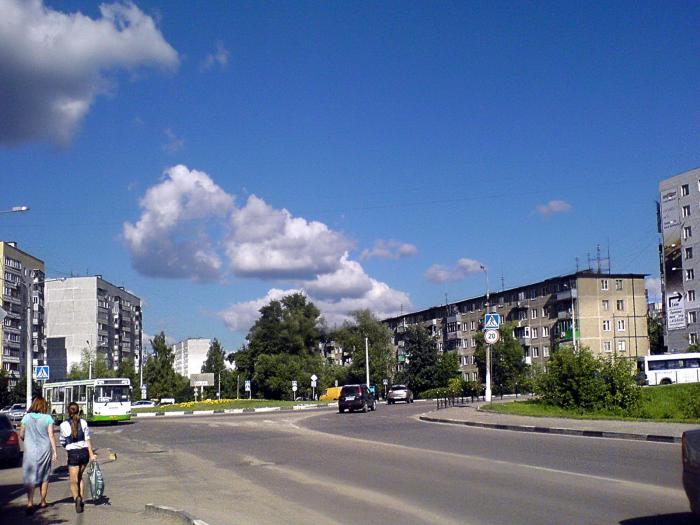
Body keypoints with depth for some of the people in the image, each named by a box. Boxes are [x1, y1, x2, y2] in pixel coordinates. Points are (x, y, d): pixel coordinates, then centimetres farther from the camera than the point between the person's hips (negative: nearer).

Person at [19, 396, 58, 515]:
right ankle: (43, 502, 23)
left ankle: (30, 503, -17)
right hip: (45, 450, 1)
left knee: (29, 477, -2)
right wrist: (54, 451, -2)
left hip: (30, 450, 0)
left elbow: (21, 435, 3)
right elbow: (51, 436, -6)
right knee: (44, 477, 15)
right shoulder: (48, 418, -4)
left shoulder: (27, 417, -1)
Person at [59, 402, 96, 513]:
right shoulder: (83, 422, -1)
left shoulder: (64, 425, -6)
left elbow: (62, 442, 3)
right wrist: (91, 454, -2)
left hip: (73, 454, -3)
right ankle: (81, 499, 22)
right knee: (80, 477, 22)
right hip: (84, 452, 3)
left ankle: (76, 497, -24)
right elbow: (87, 439, -2)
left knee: (73, 481, 0)